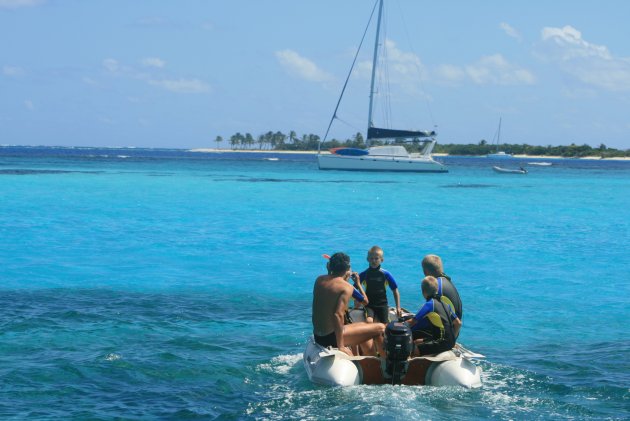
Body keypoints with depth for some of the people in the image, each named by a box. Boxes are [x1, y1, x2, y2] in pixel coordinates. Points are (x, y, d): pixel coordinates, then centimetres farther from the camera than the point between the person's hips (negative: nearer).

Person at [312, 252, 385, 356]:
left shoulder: (319, 280, 5)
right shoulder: (347, 288, -16)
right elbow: (338, 314, -28)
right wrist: (340, 346, -23)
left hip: (317, 336, 9)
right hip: (331, 337, -9)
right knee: (380, 328, 1)